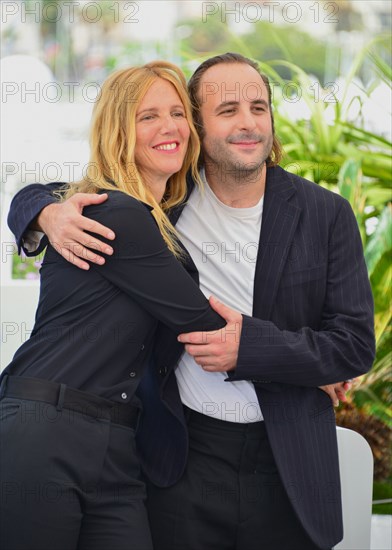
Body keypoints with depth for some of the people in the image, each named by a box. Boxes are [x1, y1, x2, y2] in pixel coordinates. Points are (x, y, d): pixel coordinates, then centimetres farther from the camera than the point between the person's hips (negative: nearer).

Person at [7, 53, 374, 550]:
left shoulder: (326, 214, -2)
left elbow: (355, 345, -5)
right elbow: (33, 197, 9)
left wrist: (250, 346, -18)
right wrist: (50, 215, -16)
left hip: (289, 471, 0)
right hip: (183, 458, 0)